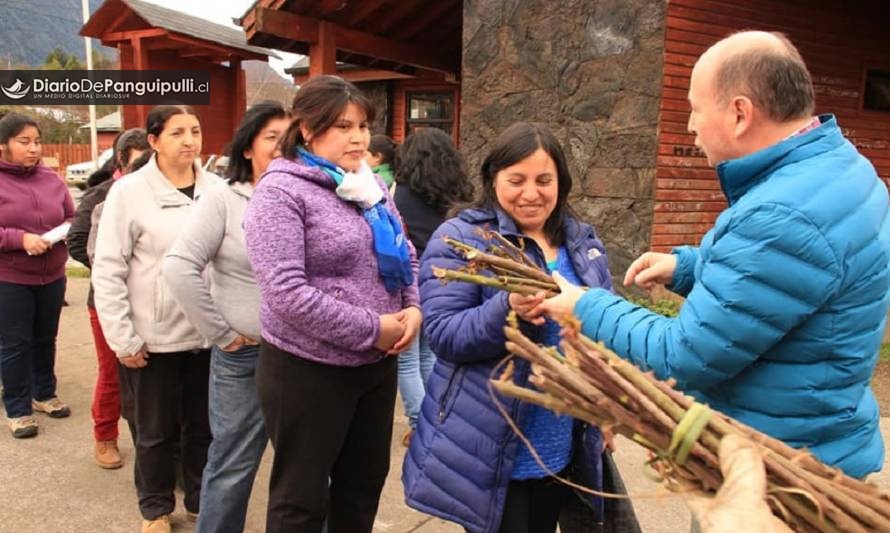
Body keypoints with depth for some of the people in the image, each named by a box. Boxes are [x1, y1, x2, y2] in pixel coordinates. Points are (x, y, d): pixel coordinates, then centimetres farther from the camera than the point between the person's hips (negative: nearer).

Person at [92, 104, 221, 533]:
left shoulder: (216, 188, -1)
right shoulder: (129, 191, -8)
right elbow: (107, 270, -6)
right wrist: (122, 337, -8)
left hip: (208, 332, 2)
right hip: (154, 336, -2)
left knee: (204, 425, 16)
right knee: (156, 429, 14)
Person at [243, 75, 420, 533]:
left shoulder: (370, 185, 8)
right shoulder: (281, 191, -14)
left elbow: (405, 256, 15)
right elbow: (286, 293, -24)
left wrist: (412, 308, -6)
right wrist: (372, 330, -21)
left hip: (377, 365, 7)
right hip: (308, 370, -6)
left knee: (364, 482, 22)